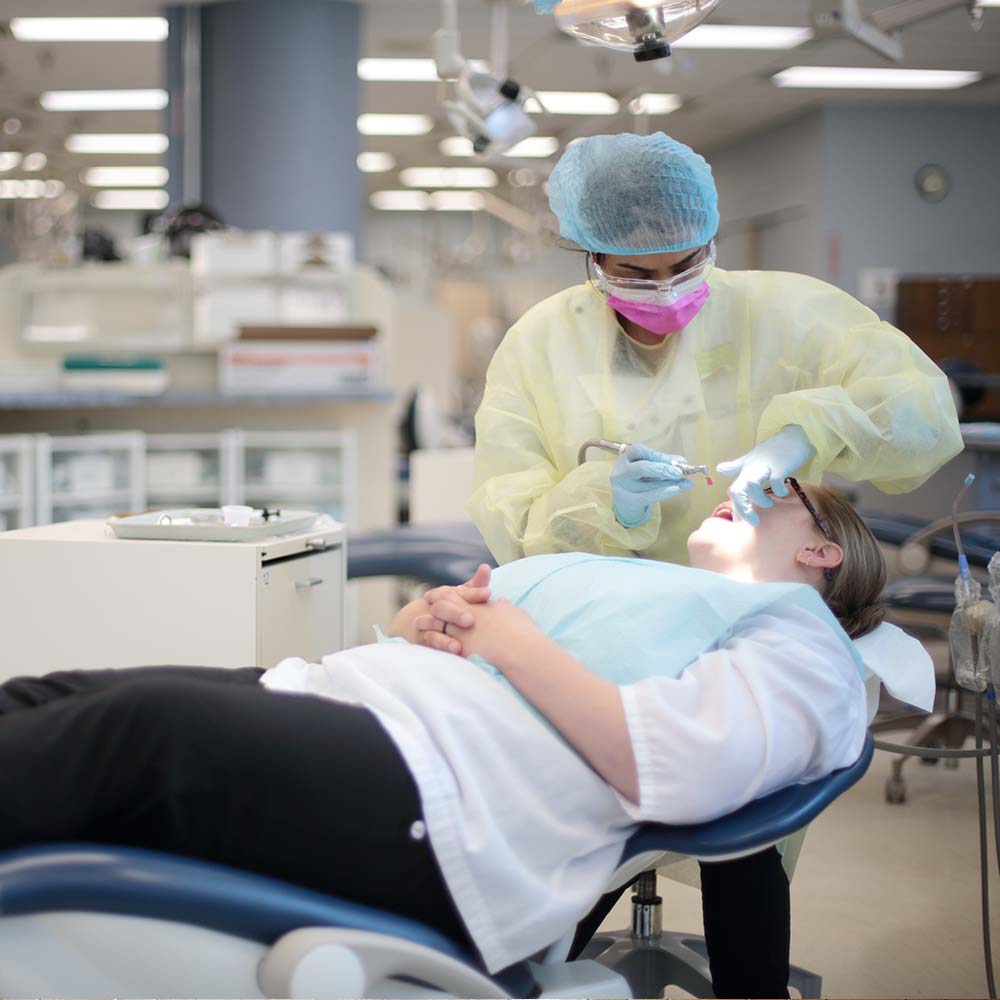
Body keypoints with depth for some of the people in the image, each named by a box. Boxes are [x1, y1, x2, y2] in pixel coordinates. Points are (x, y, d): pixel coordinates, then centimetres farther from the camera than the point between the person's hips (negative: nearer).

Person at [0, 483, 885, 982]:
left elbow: (683, 769, -11)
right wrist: (422, 618, 7)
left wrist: (517, 643, -4)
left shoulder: (804, 640, 12)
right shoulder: (606, 569, 34)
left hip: (435, 797, -8)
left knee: (140, 729, -29)